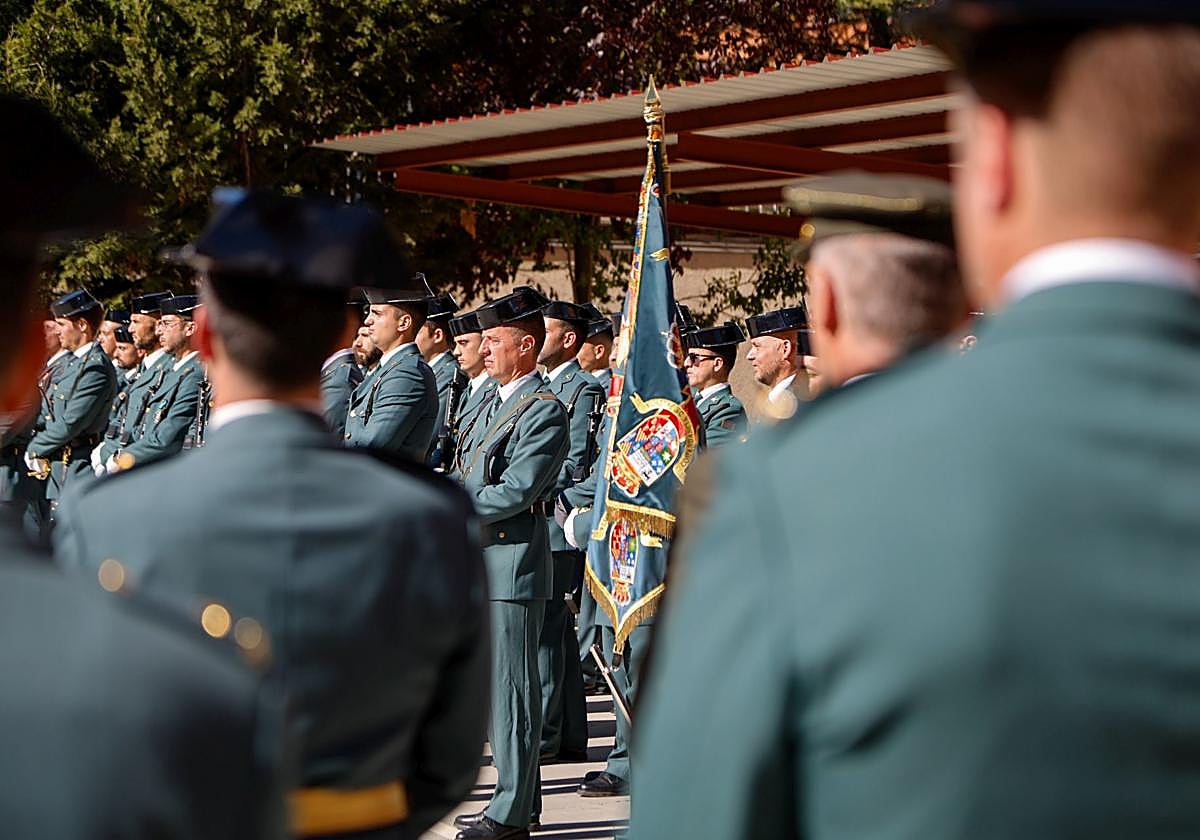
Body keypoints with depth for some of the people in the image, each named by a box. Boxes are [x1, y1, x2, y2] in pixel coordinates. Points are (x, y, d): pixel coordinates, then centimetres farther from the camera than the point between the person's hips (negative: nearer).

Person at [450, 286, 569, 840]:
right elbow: (471, 476, 20)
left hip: (512, 565, -10)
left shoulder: (544, 411, -13)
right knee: (497, 685, 14)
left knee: (512, 687, -5)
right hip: (484, 562, 10)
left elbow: (514, 492, -20)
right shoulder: (498, 402, 17)